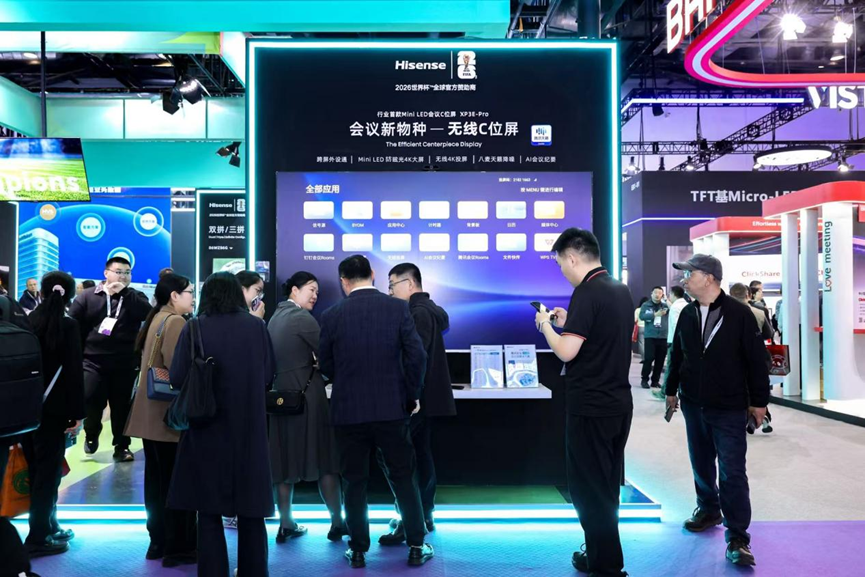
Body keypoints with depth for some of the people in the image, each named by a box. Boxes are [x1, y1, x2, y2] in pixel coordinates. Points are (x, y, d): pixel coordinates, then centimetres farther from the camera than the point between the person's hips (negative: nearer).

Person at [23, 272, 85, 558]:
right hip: (53, 408, -6)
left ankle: (48, 527, 29)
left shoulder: (27, 321, 4)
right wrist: (77, 414, -11)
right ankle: (38, 538, 8)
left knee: (38, 470, 16)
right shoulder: (68, 325, -13)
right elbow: (74, 371, -15)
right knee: (47, 472, 3)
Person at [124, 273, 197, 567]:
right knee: (176, 482, -1)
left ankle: (159, 542, 25)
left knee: (157, 479, 15)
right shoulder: (175, 322, -16)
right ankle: (178, 548, 8)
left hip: (152, 412, 10)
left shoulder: (155, 320, 13)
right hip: (171, 414, -10)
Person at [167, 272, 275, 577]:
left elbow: (177, 378, -8)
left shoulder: (194, 327, -6)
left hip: (208, 429, -1)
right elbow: (268, 376, 1)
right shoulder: (257, 326, -2)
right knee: (251, 509, 13)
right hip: (249, 429, 2)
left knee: (209, 510, 10)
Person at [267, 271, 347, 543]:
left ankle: (286, 525, 17)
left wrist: (312, 364, 11)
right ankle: (337, 523, 9)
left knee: (285, 460, 11)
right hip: (305, 395, -8)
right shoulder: (302, 317, -12)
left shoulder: (275, 317, 13)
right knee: (324, 458, 1)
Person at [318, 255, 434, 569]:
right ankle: (417, 547, 19)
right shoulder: (398, 307, -5)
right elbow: (416, 355, -8)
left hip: (348, 410, 0)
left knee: (355, 482, 12)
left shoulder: (332, 315, -4)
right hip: (392, 408, 0)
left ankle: (358, 550, 20)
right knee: (403, 478, 13)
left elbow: (326, 365, 3)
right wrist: (412, 394, 6)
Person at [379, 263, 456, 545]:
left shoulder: (419, 312, -16)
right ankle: (424, 515, 25)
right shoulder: (428, 309, 15)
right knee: (421, 456, 15)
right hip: (427, 397, 10)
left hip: (418, 398, -10)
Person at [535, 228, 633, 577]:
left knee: (589, 487, 6)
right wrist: (569, 323, 14)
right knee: (606, 485, 21)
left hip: (590, 407, -9)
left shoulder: (587, 292, -18)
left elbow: (566, 352, -23)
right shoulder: (621, 290, 9)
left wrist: (546, 325, -6)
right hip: (619, 403, 9)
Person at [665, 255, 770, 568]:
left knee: (732, 472, -4)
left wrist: (758, 401, -6)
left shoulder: (739, 313, -12)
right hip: (693, 405, 5)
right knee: (702, 464, 16)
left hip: (729, 409, -5)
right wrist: (671, 390, 16)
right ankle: (709, 510, 36)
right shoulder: (687, 314, 3)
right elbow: (677, 355, 13)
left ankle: (737, 537, 5)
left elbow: (757, 359, -8)